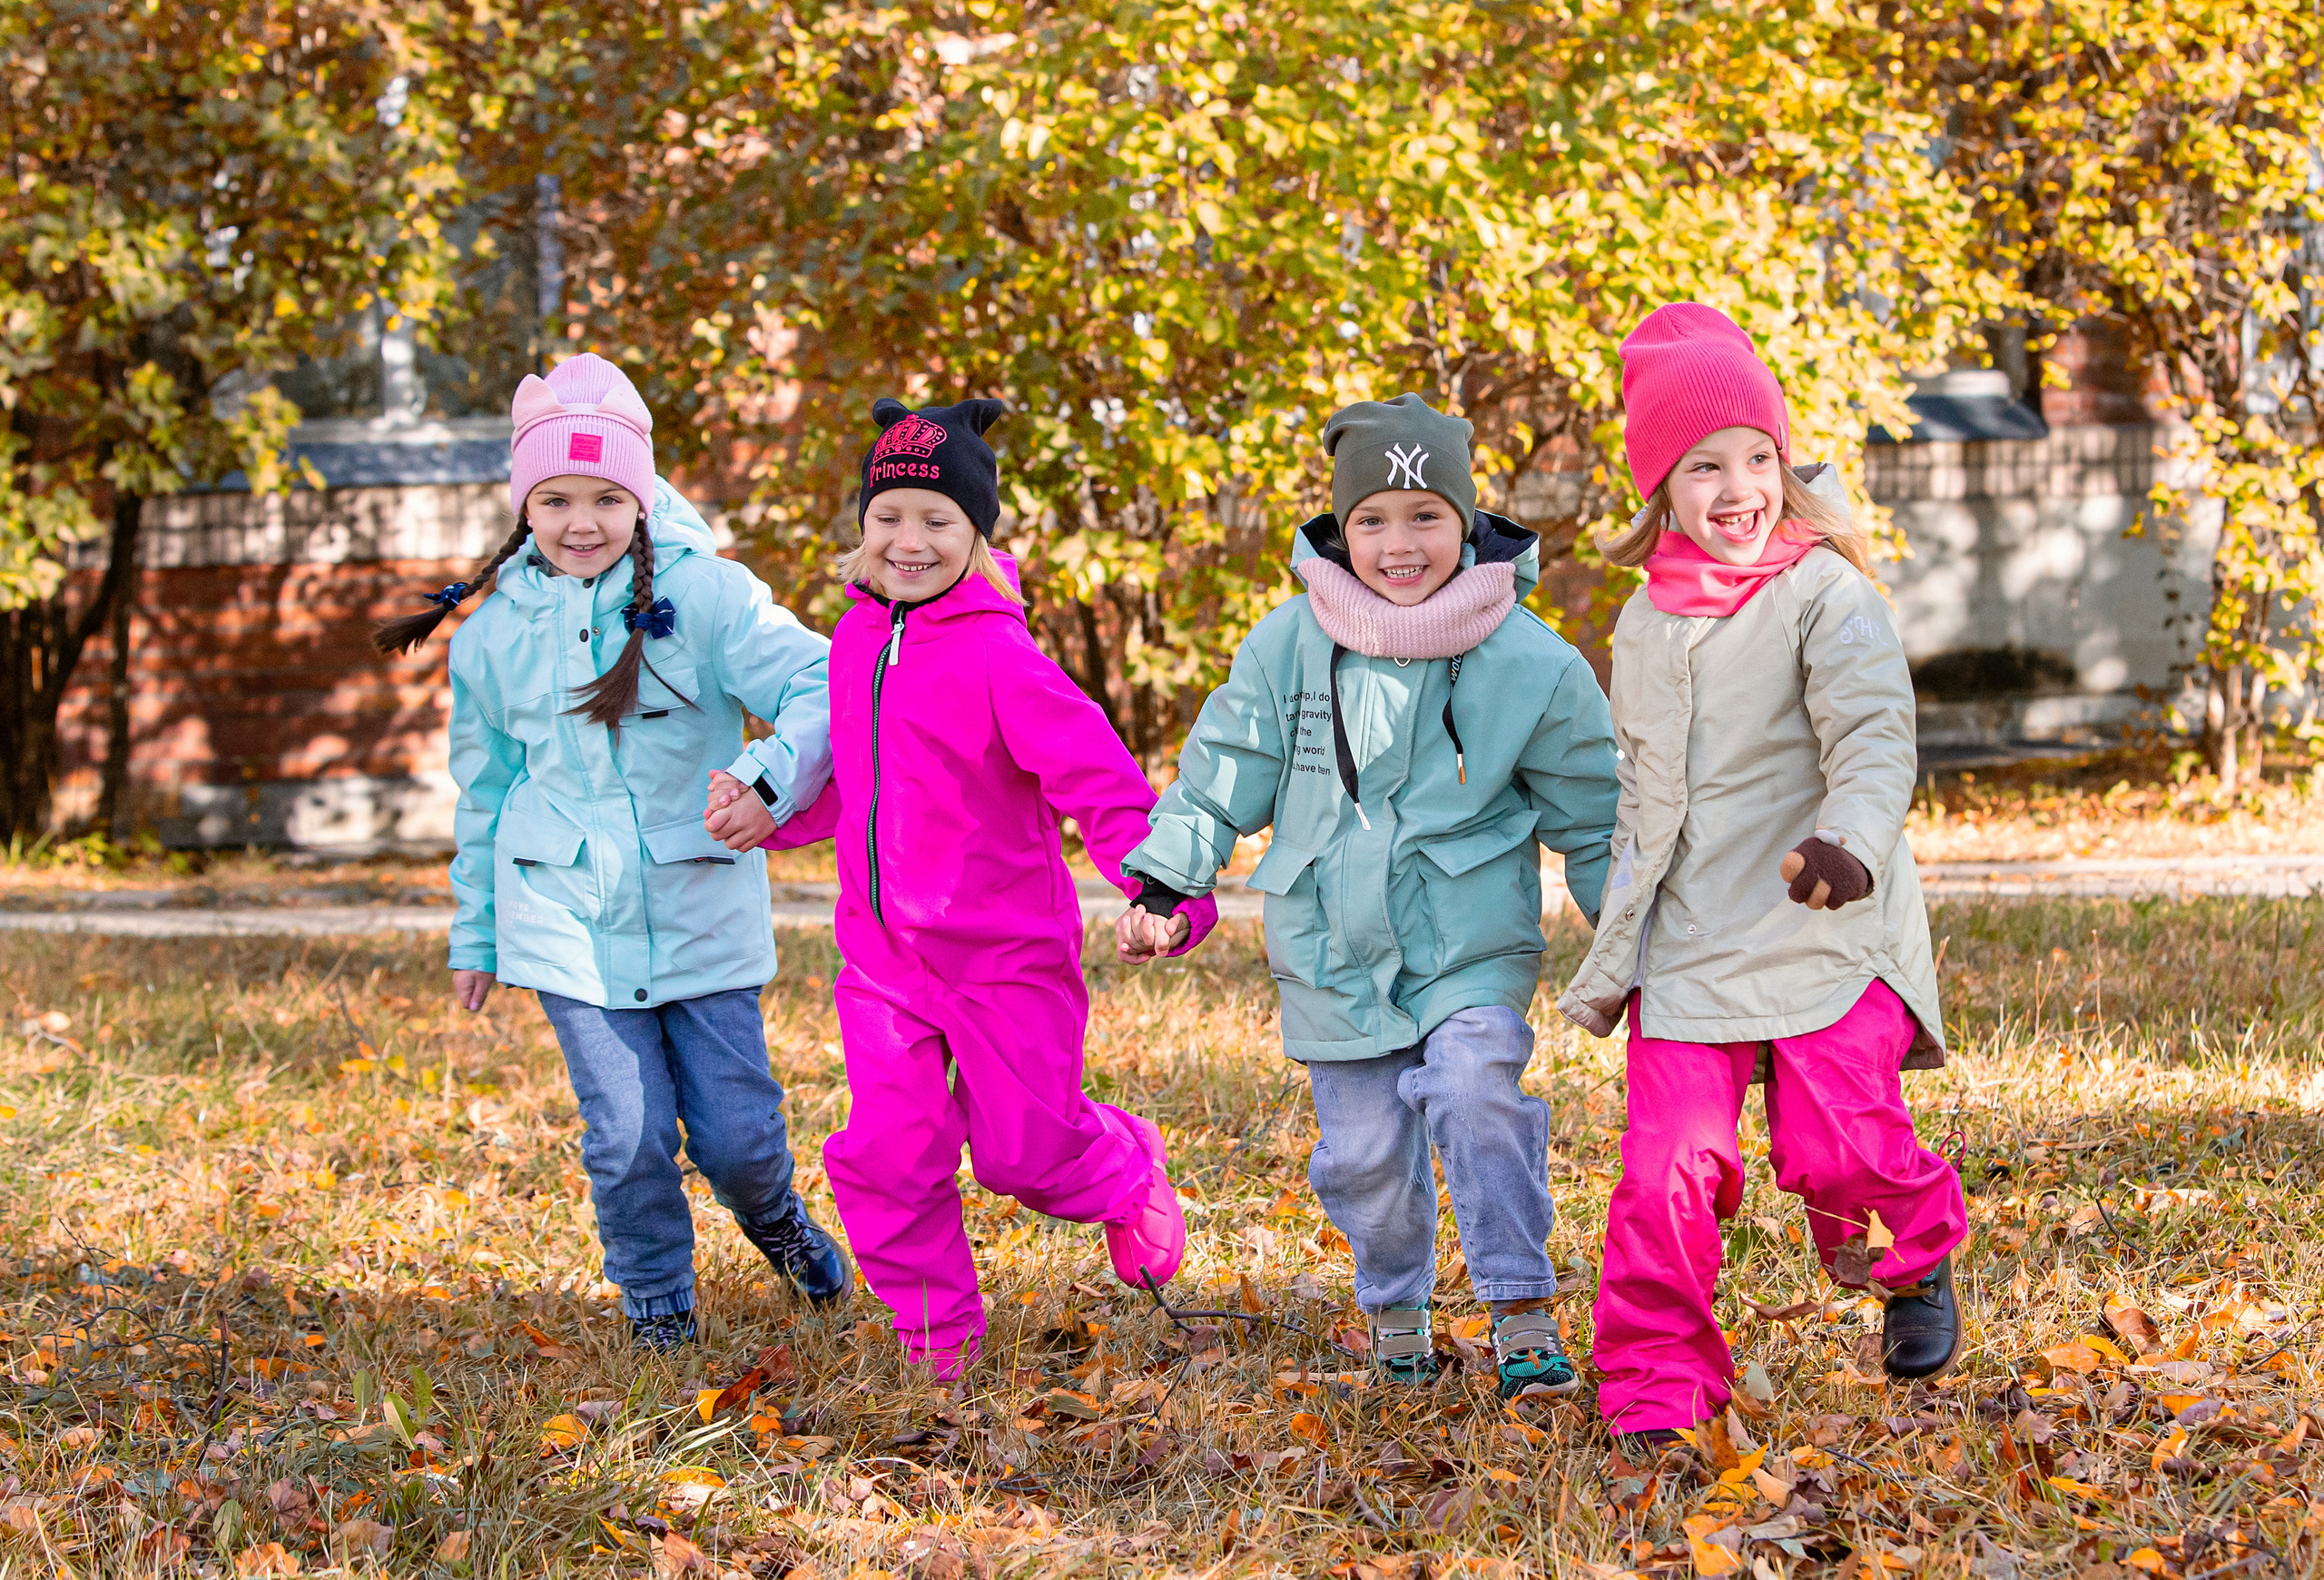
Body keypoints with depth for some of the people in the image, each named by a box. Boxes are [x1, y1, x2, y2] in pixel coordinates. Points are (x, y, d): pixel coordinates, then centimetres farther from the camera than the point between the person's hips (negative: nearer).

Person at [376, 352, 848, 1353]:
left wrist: (770, 780, -37)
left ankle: (774, 1217, 38)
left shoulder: (703, 594, -9)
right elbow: (485, 788, 14)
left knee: (737, 1133, 1)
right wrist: (474, 935, 19)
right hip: (569, 921, 1)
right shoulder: (495, 631, 2)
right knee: (628, 1134, -7)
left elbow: (820, 685, -17)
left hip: (702, 908, -1)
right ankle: (657, 1305, 20)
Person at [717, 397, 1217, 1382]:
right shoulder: (857, 639, 5)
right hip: (883, 956, 5)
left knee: (1024, 1147, 3)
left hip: (1005, 955, -5)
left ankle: (1125, 1171, 38)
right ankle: (935, 1330, 16)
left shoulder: (998, 656, -18)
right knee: (887, 1154, -3)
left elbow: (1101, 780, -22)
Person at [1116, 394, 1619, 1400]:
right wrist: (1163, 886, 3)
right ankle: (1395, 1305, 32)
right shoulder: (1290, 644, -4)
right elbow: (1226, 769, 7)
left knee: (1476, 1096, -25)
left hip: (1472, 946, -2)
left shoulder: (1528, 664, -7)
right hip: (1334, 951, 2)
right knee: (1365, 1150, 4)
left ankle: (1522, 1315, -14)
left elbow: (1589, 815, 4)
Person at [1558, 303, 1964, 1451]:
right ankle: (1657, 1380, 6)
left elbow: (1875, 735, -18)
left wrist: (1850, 840, -37)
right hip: (1689, 944, 4)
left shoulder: (1824, 594, -5)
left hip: (1826, 928, -4)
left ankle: (1915, 1253, 20)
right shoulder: (1646, 626, 12)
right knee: (1668, 1162, -6)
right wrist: (1618, 938, 25)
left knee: (1835, 1144, -14)